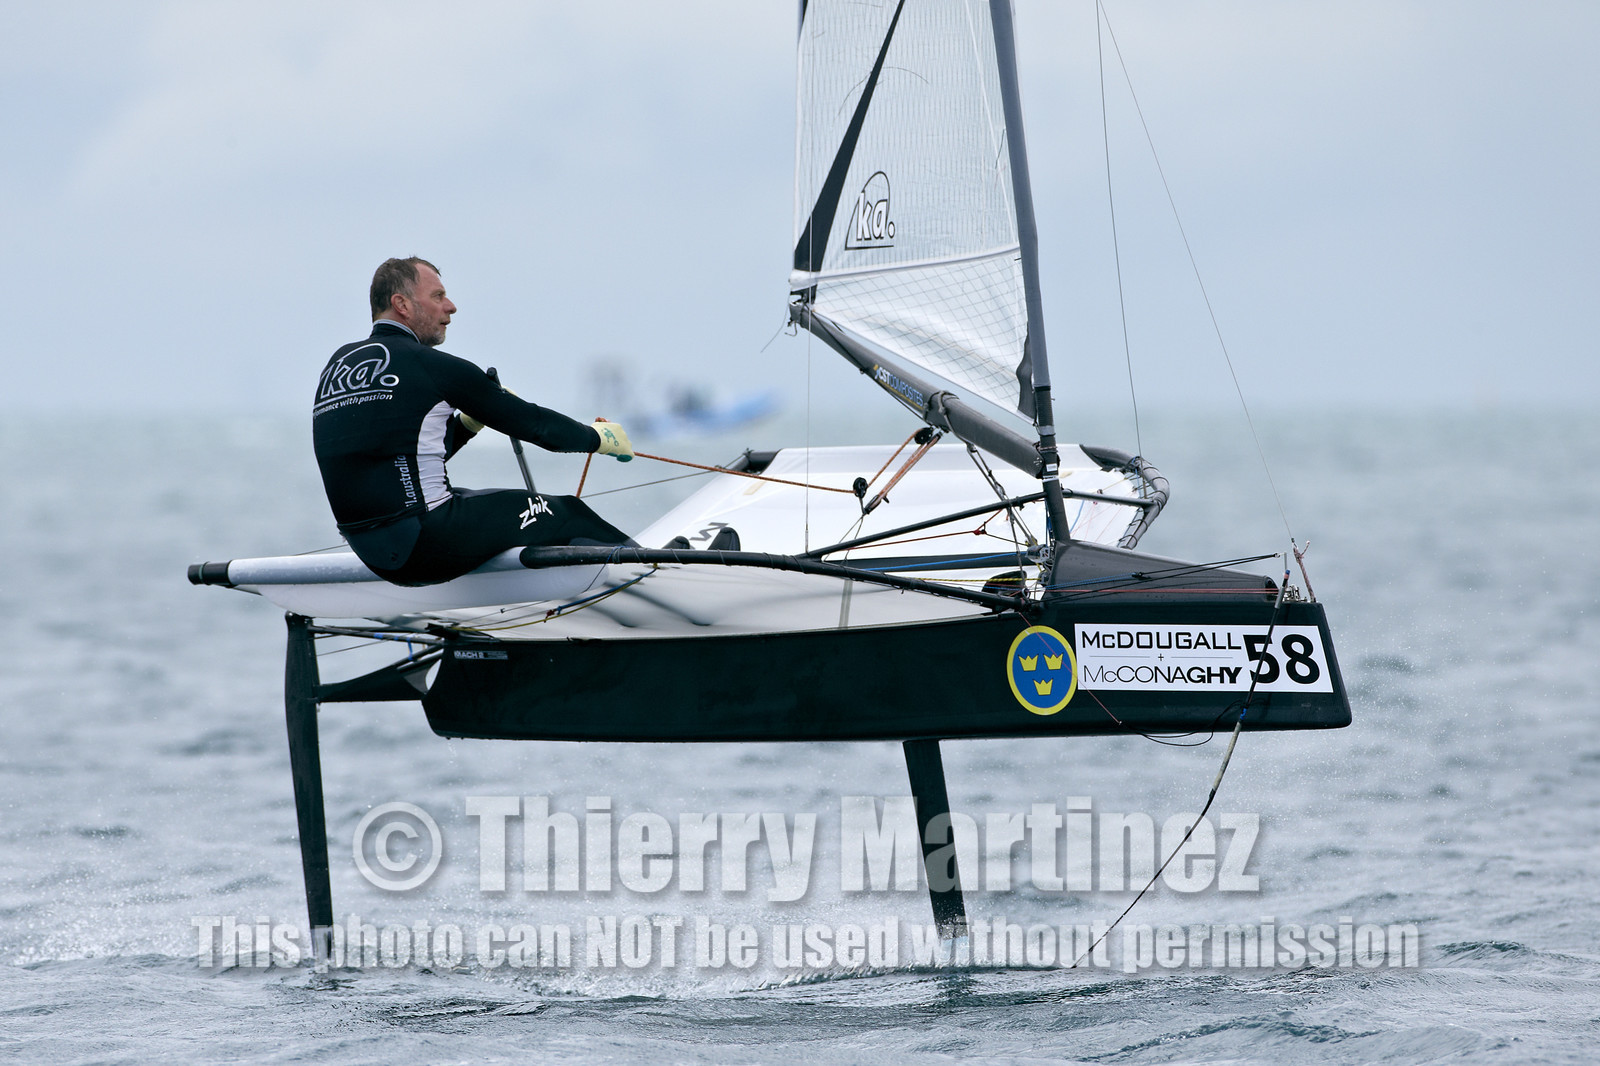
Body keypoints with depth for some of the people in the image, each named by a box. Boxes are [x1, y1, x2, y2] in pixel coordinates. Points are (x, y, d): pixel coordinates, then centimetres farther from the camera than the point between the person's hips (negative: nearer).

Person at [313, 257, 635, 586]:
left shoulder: (337, 364, 14)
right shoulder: (429, 364, -9)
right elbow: (525, 420, 1)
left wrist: (469, 421, 17)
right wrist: (599, 438, 16)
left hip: (370, 553, 9)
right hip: (424, 543, -9)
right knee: (567, 515, 4)